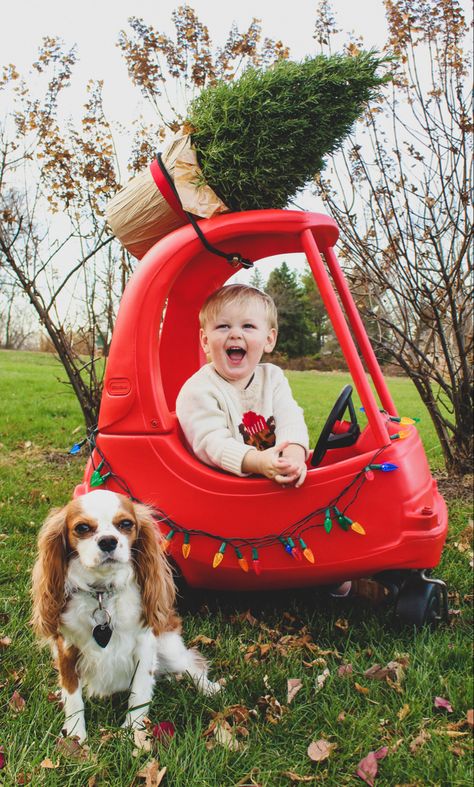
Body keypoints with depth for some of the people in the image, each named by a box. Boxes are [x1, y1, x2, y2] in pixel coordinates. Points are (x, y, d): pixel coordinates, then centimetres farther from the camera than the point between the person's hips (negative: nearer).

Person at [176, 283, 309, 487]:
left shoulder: (272, 376, 6)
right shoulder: (198, 389, -10)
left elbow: (289, 418, -7)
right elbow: (212, 443, -20)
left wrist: (294, 452, -29)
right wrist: (257, 462, -37)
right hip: (222, 482, -4)